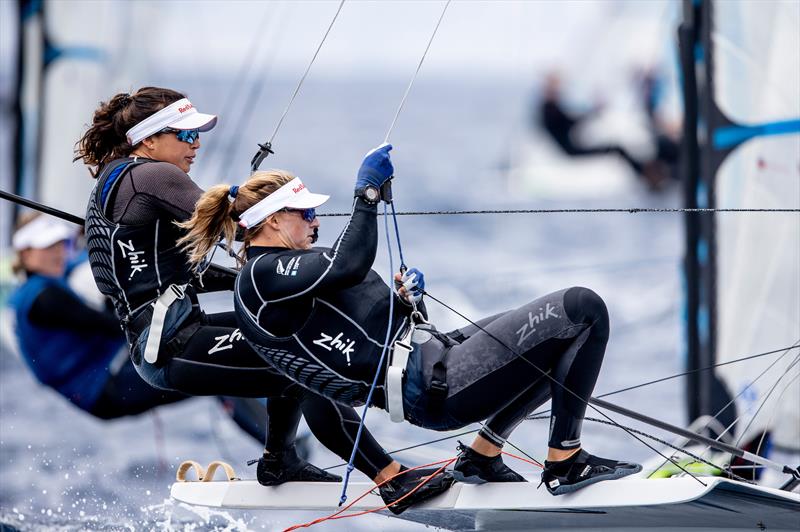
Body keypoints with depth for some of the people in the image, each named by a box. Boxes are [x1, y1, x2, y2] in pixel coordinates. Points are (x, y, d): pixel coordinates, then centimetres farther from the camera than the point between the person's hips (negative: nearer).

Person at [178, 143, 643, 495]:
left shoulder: (282, 270, 22)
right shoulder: (262, 276, -9)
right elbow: (350, 265, -26)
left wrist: (404, 300, 7)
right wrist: (368, 194, -20)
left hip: (431, 353, 11)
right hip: (433, 386, -11)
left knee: (563, 340, 23)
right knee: (583, 309, -12)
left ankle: (485, 453, 17)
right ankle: (566, 462, -5)